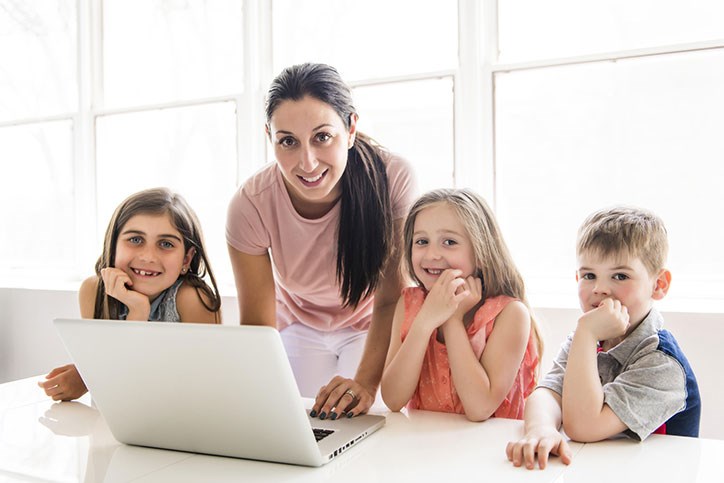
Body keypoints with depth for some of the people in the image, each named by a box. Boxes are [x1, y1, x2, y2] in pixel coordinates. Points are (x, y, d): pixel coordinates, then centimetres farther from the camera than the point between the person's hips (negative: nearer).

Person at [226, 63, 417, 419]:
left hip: (371, 326, -1)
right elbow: (258, 324, -22)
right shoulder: (250, 206, -29)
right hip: (299, 326, 1)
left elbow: (390, 300, -26)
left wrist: (366, 383, -41)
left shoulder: (392, 179, -32)